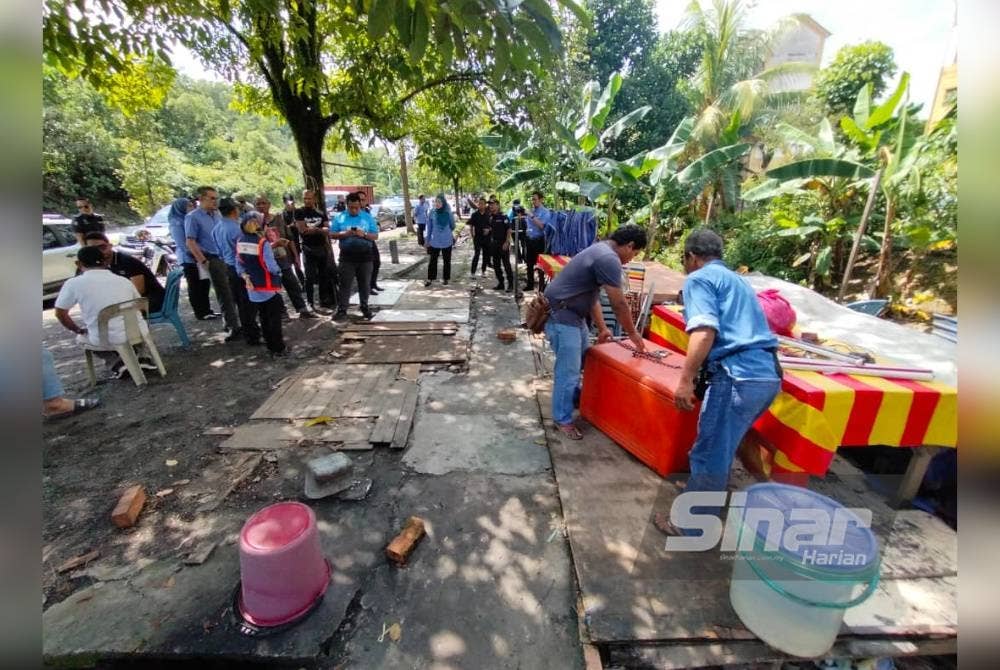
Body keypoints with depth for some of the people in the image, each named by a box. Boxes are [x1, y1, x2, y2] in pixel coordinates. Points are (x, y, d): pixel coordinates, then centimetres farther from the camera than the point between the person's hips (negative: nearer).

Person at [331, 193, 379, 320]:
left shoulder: (368, 217, 5)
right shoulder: (340, 217, 5)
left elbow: (375, 236, 2)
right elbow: (332, 234, 2)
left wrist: (364, 234, -17)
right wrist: (344, 234, -16)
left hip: (365, 256, 1)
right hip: (347, 257, 0)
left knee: (365, 284, 9)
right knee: (345, 284, 1)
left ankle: (365, 307, 22)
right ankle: (342, 310, 5)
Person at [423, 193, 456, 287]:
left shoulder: (448, 213, -7)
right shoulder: (432, 213, -5)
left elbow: (452, 226, 9)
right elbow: (429, 227, 2)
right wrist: (428, 240, 4)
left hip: (447, 241, 0)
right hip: (435, 241, 0)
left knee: (447, 261, 10)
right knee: (432, 260, 4)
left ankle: (446, 278, 23)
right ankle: (430, 279, 13)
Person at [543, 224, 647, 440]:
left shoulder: (601, 251, 13)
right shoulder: (609, 259, -21)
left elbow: (593, 295, 16)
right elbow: (619, 304, -16)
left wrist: (602, 328, 18)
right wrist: (632, 333, -2)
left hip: (573, 313, 11)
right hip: (561, 315, -11)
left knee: (582, 358, 23)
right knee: (569, 369, -2)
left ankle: (574, 398, 43)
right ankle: (562, 419, 12)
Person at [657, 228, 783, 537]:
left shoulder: (699, 278, 0)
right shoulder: (737, 280, 28)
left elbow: (705, 331, -18)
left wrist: (685, 379, -18)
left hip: (738, 376, -9)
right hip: (767, 375, 10)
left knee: (709, 456, 2)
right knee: (721, 448, 24)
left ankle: (693, 527, 16)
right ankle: (710, 505, 41)